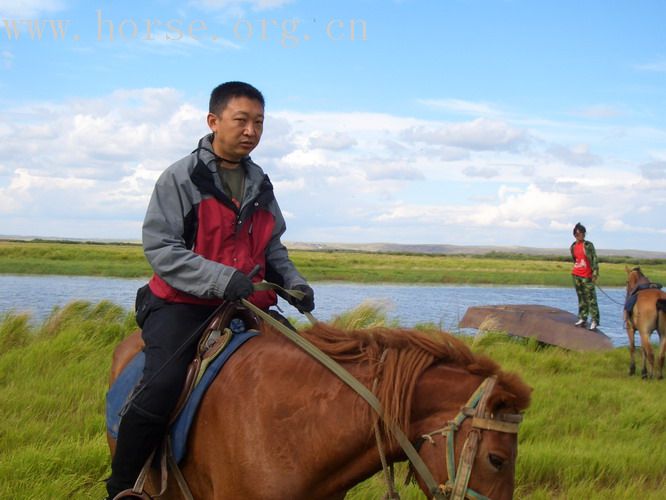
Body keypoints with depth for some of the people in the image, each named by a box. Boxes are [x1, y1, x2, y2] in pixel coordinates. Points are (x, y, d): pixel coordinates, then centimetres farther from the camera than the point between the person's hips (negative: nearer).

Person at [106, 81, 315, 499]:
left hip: (249, 304, 6)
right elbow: (159, 248, -12)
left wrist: (293, 281, 1)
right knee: (160, 393, -27)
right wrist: (220, 278, -25)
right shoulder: (181, 177, -4)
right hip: (183, 305, -6)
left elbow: (274, 247, 23)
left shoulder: (260, 185, 14)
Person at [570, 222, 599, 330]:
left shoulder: (588, 245, -8)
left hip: (587, 276, -6)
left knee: (590, 298, -7)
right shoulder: (573, 247, 9)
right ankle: (582, 318, 18)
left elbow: (595, 259, -9)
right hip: (576, 275, 6)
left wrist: (595, 273, -14)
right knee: (581, 298, 12)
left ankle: (595, 320, -7)